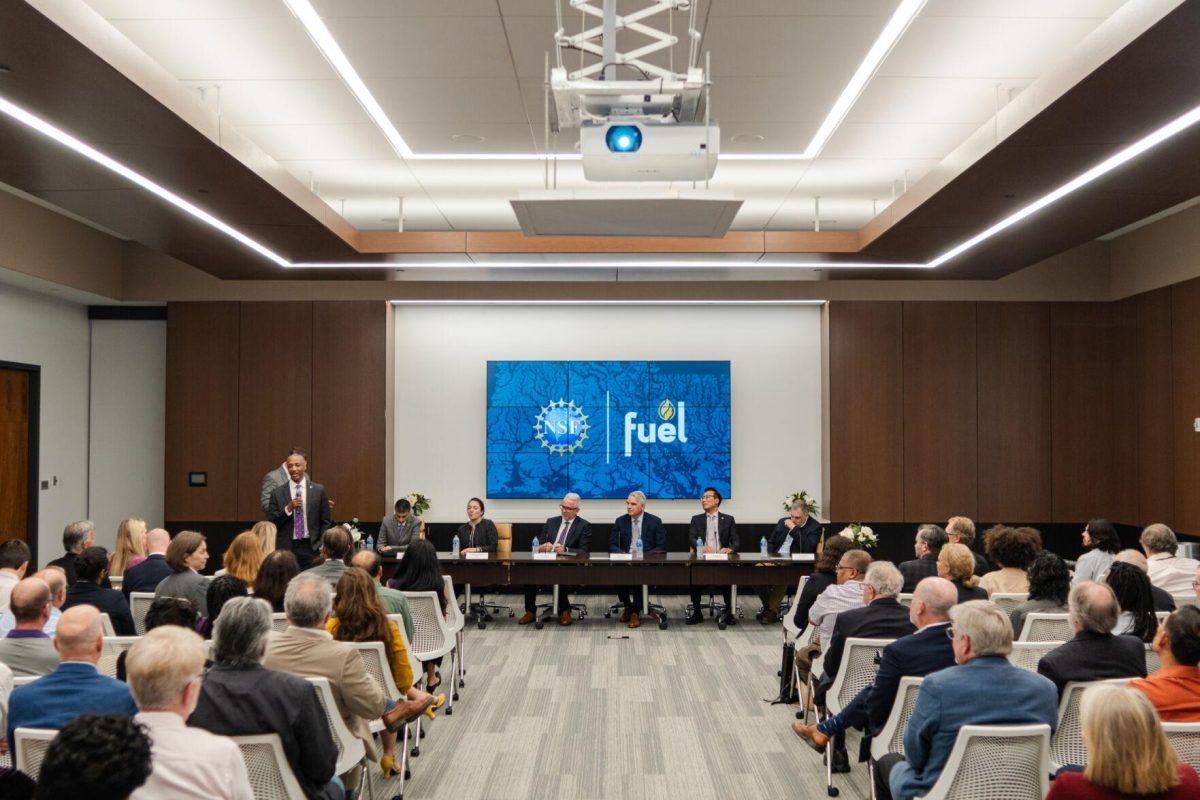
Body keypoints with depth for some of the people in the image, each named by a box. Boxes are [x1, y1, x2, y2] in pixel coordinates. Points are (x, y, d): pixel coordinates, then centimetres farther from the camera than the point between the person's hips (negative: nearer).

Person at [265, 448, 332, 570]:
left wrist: (322, 546, -1)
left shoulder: (318, 490, 5)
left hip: (311, 547, 0)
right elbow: (271, 523, 1)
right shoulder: (278, 492, 4)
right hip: (286, 548, 0)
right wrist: (288, 508, -12)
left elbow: (326, 522, 8)